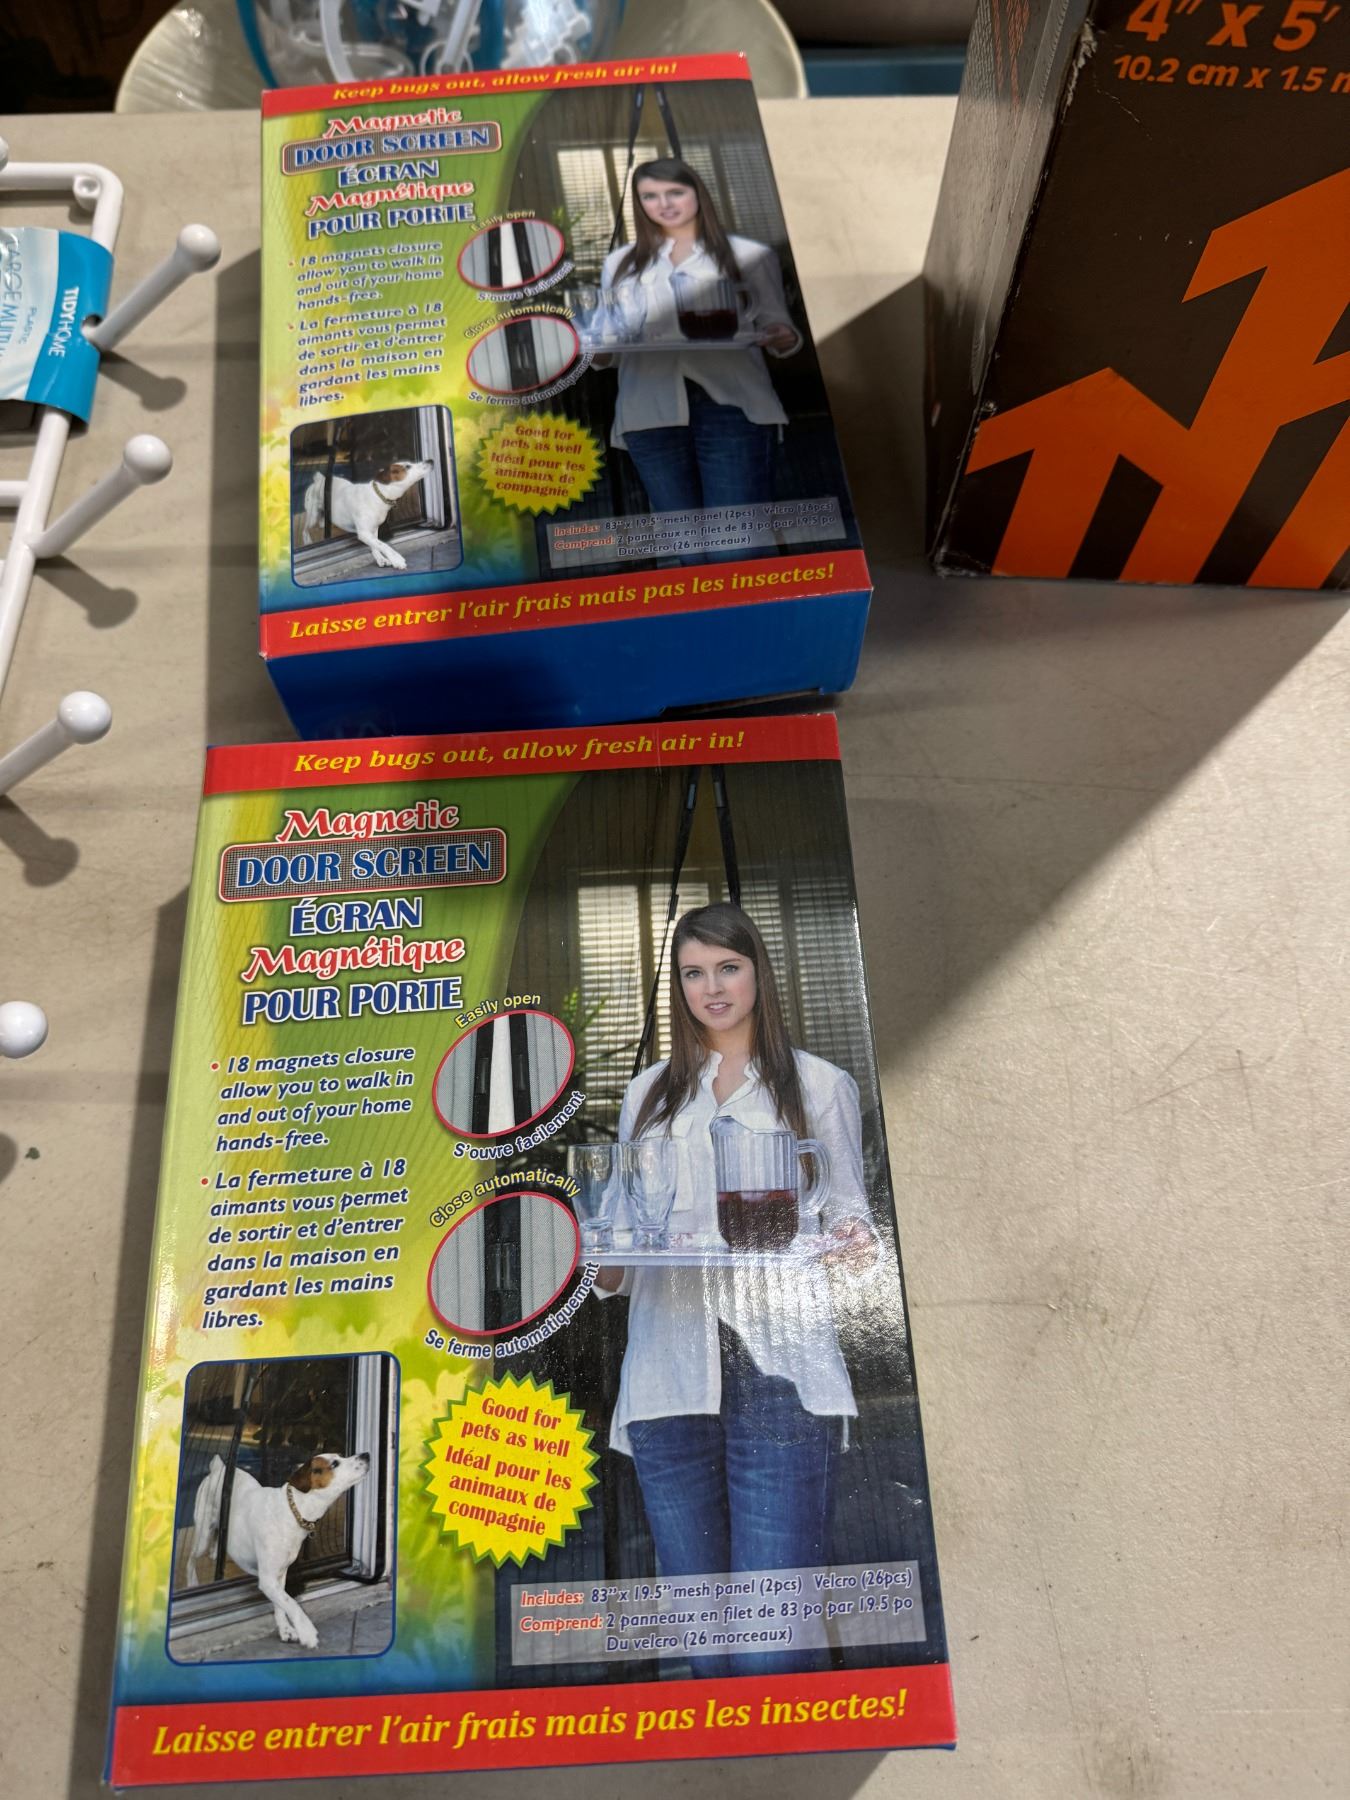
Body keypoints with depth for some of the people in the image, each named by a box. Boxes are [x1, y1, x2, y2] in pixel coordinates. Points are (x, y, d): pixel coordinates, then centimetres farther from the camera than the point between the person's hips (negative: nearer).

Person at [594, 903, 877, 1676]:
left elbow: (846, 1211, 10)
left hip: (778, 1371, -3)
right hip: (670, 1371, 3)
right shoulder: (650, 1094, 20)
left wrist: (854, 1241, -12)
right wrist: (607, 1266, -3)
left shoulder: (820, 1085, 12)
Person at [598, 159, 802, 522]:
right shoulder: (620, 263, 21)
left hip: (731, 403, -2)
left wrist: (784, 338, -10)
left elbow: (776, 325, 13)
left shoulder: (749, 255, 15)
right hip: (650, 409, 2)